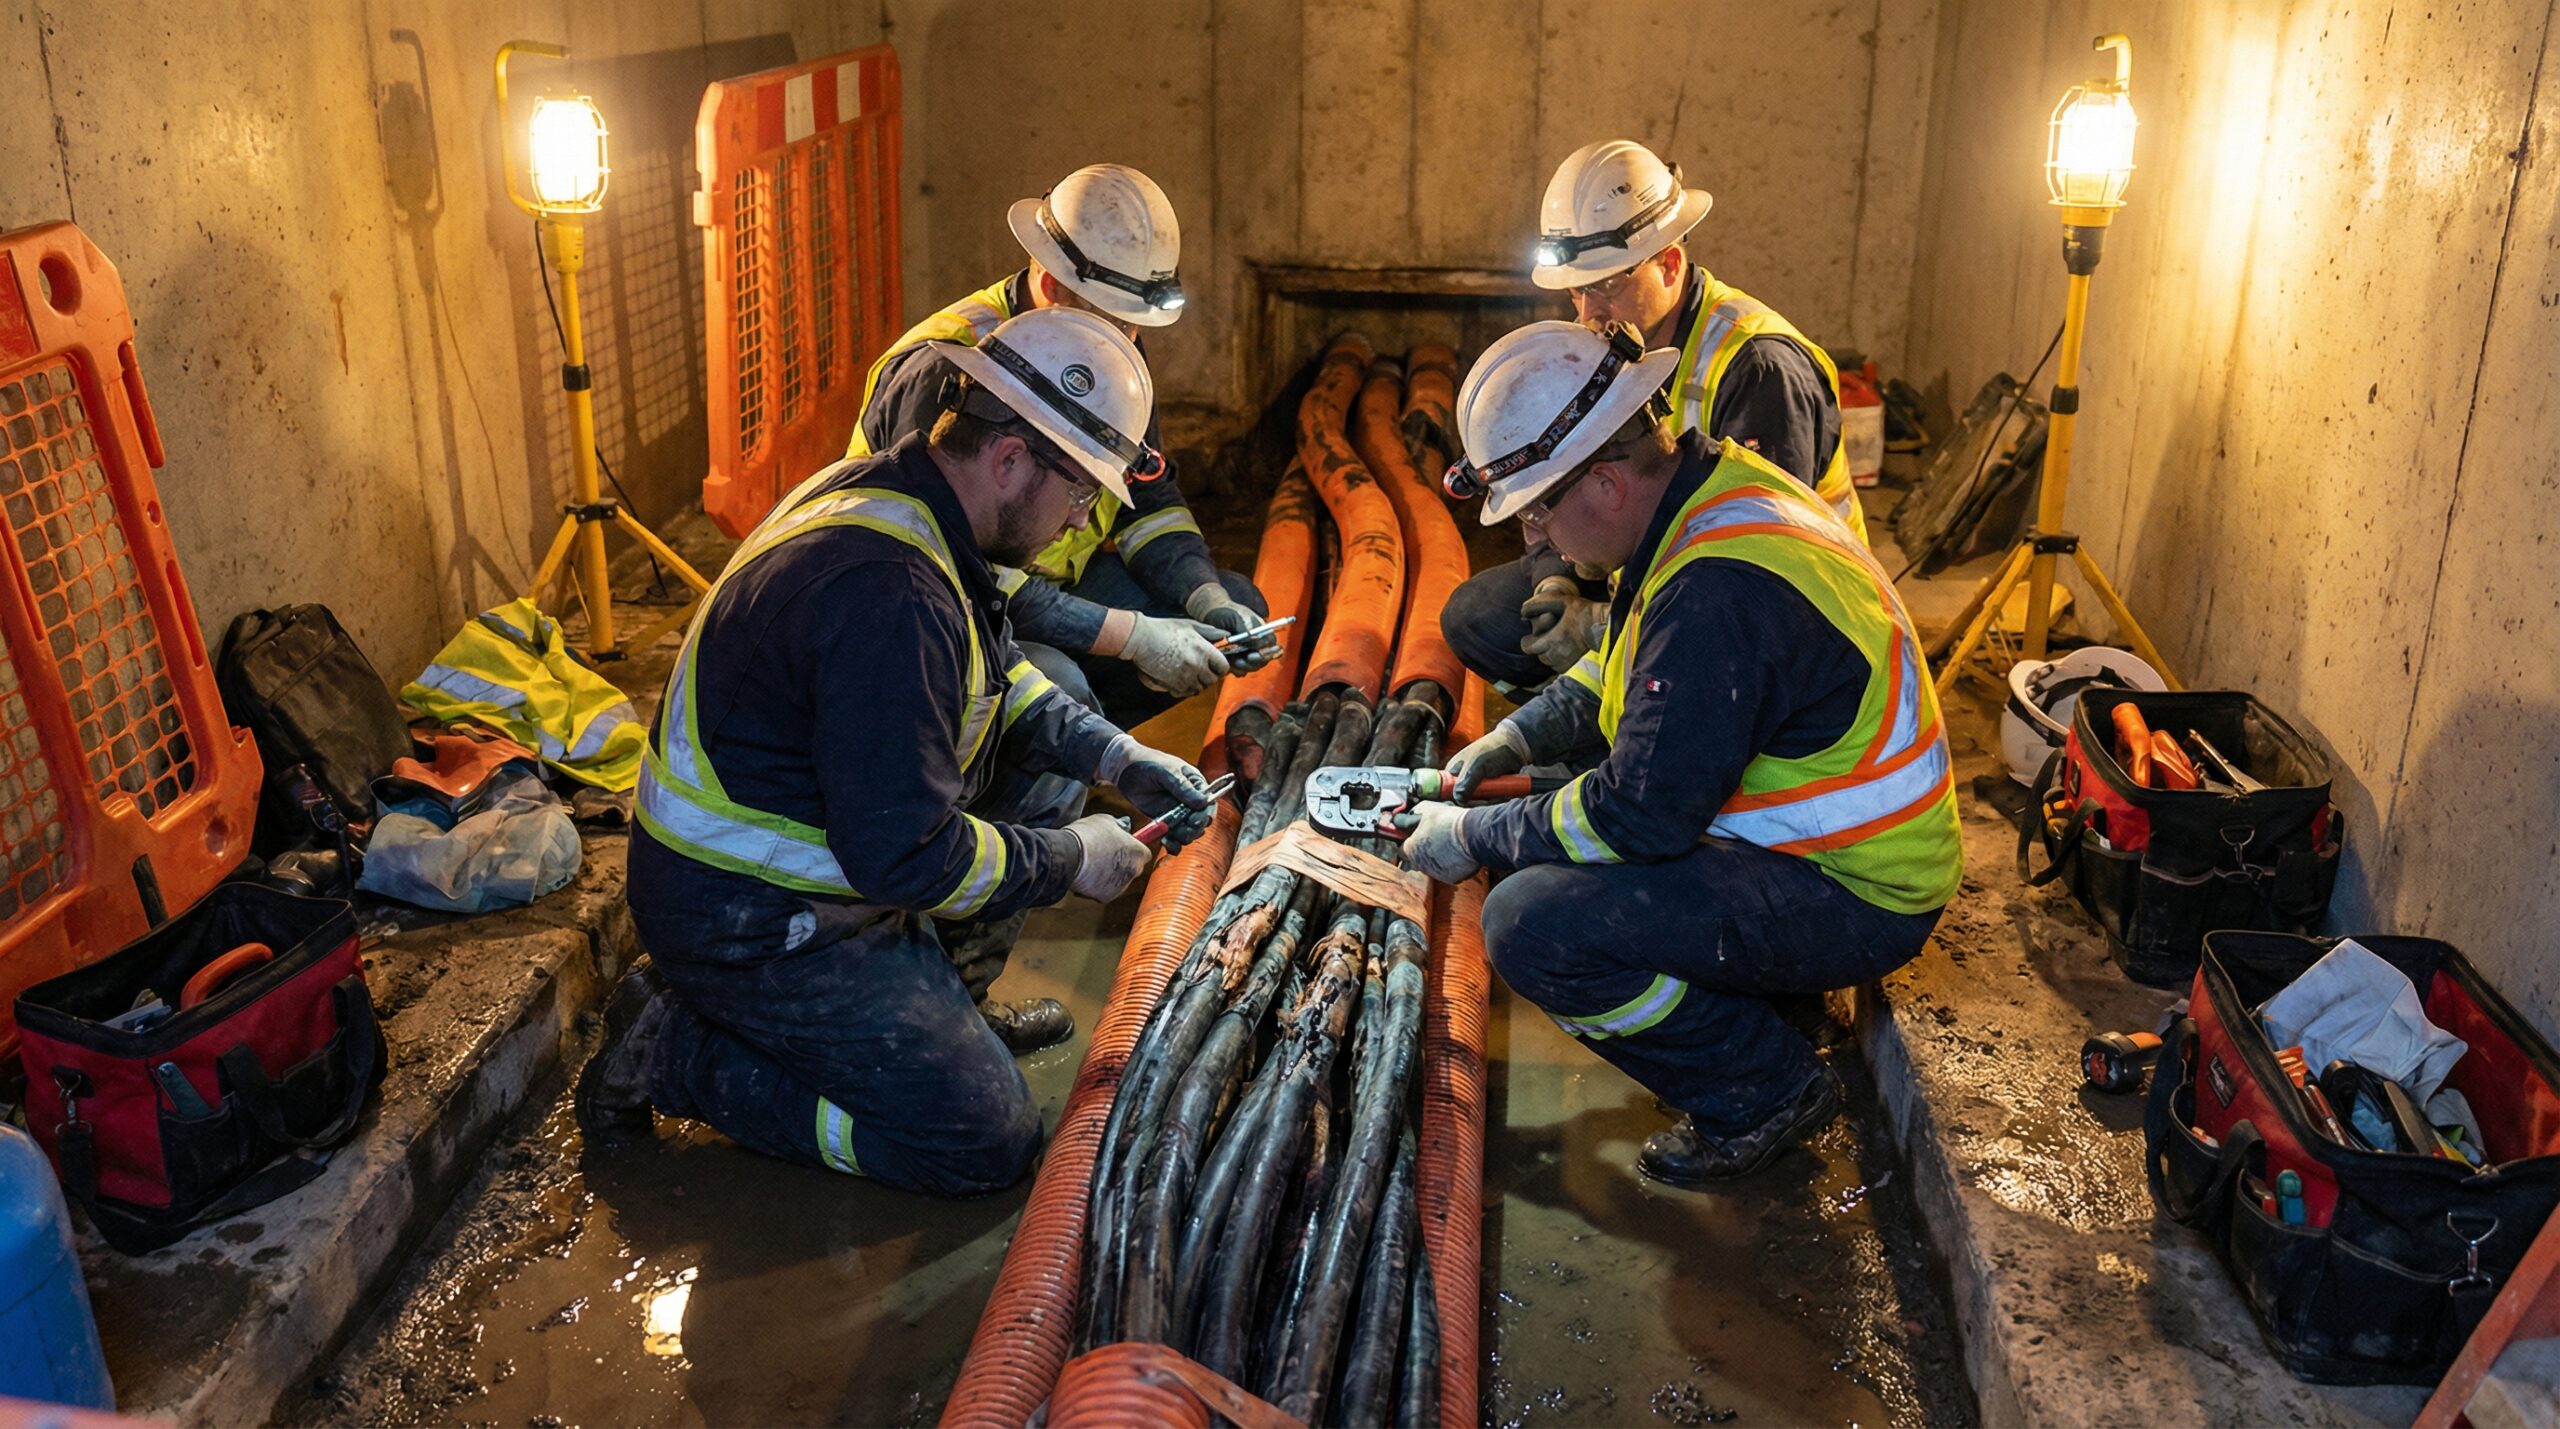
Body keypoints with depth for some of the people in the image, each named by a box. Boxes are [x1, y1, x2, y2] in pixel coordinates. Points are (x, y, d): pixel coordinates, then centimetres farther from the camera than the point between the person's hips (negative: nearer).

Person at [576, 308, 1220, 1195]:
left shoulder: (886, 491, 1)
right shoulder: (891, 595, -32)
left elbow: (996, 675, 16)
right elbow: (905, 859, -31)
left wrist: (1119, 758, 4)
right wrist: (1070, 861, -16)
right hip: (748, 924, -10)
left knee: (1048, 762, 10)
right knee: (989, 1144, -7)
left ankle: (943, 1003, 20)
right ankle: (672, 1050, 0)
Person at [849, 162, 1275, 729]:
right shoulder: (948, 370, -27)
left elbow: (1148, 499, 7)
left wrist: (1209, 599, -13)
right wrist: (1133, 635, -32)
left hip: (1056, 586, 8)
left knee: (1235, 604, -1)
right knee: (1054, 683, -38)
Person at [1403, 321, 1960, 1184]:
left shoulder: (1720, 591, -30)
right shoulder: (1709, 483, 1)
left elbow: (1641, 817, -27)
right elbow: (1622, 667, 19)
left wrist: (1475, 840, -14)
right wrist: (1519, 738, 8)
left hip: (1853, 900, -10)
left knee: (1532, 926, -24)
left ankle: (1765, 1090, -2)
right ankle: (1774, 983, 19)